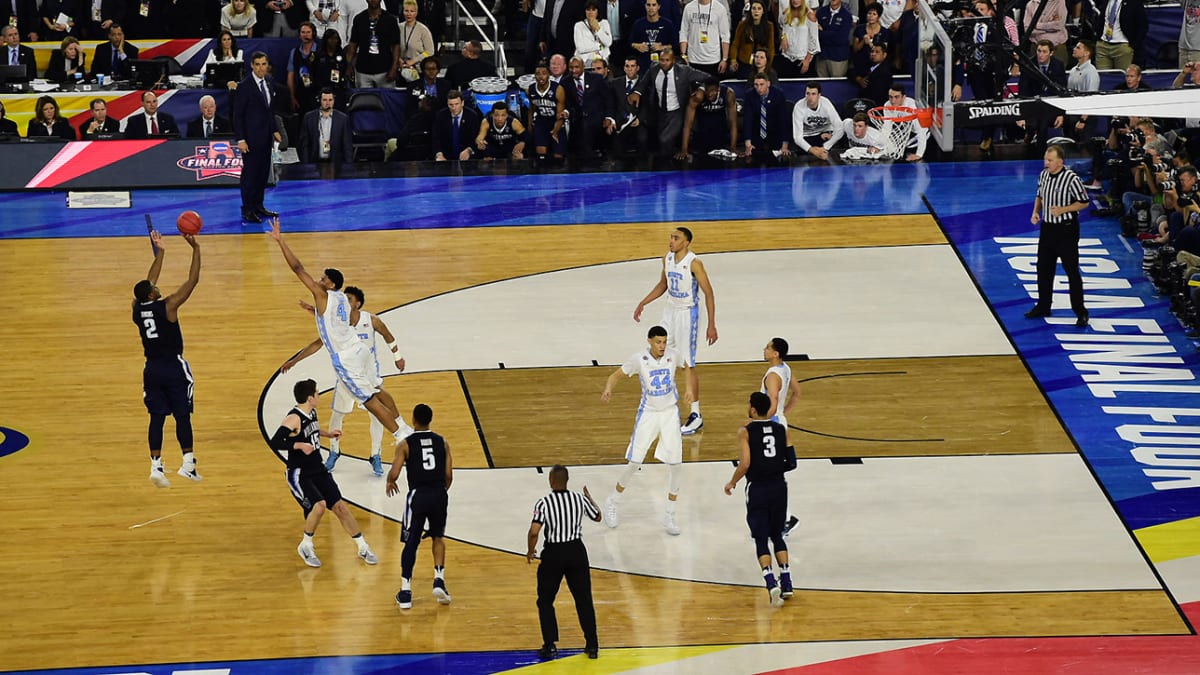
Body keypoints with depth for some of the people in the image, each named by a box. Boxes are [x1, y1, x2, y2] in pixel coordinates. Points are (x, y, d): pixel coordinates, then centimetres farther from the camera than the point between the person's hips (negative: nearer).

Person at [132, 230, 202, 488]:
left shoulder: (137, 309, -2)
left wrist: (160, 253, 20)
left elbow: (149, 283, 14)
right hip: (174, 367, -5)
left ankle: (156, 466, 0)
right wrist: (196, 249, -13)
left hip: (152, 369, 5)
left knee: (156, 418, 5)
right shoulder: (167, 306, -17)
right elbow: (193, 281, -16)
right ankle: (188, 462, 4)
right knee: (182, 416, 3)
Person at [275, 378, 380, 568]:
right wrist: (299, 445, -35)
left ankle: (363, 548, 14)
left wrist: (327, 434, 21)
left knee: (340, 506, 6)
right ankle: (306, 547, -3)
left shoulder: (312, 412, 4)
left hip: (318, 470, 8)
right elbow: (275, 442, -30)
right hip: (299, 474, -8)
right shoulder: (294, 419, -22)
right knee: (319, 505, -25)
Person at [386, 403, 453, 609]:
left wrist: (390, 483, 14)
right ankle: (439, 580, 7)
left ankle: (405, 592, 5)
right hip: (439, 494, 2)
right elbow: (449, 475, 5)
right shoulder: (442, 442, 7)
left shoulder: (405, 444, -2)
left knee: (411, 543, 7)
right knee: (438, 537, 23)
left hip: (418, 495, -2)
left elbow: (394, 473, -9)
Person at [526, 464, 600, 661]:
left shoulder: (544, 503, -14)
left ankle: (550, 645, 9)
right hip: (576, 551, 3)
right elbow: (597, 517, 14)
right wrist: (588, 497, 31)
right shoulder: (580, 499, -4)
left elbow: (534, 532, -21)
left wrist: (530, 551, -2)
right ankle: (592, 645, 15)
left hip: (553, 553, -3)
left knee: (545, 602, 13)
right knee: (584, 600, 13)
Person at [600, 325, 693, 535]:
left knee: (676, 465, -3)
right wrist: (608, 389, -29)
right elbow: (616, 375, -8)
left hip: (670, 413, 2)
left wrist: (689, 388, -2)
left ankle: (669, 516, 10)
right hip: (648, 413, -2)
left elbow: (686, 367, 13)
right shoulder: (639, 359, -16)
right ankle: (612, 503, 22)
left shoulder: (672, 356, -9)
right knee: (634, 463, -3)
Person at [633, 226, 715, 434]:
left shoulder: (694, 264, -19)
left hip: (687, 314, -8)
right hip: (670, 311, 8)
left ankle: (696, 416, 4)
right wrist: (643, 303, 14)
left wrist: (712, 325, -18)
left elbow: (708, 293, -15)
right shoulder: (667, 259, 3)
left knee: (688, 366, -4)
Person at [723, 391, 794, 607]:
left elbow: (745, 463, -16)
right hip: (779, 486, 4)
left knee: (761, 539, 0)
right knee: (777, 535, 18)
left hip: (757, 489, -4)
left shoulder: (746, 432, -8)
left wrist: (732, 483, -2)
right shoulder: (781, 430, 4)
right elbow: (791, 462, 8)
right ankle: (786, 583, 13)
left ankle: (771, 584, -18)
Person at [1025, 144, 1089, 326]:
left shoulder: (1071, 179, -18)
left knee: (1072, 271, -3)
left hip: (1066, 230, -7)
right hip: (1047, 227, 7)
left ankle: (1081, 312, 4)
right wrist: (1036, 212, -1)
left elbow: (1084, 202, -12)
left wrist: (1063, 209, -22)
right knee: (1043, 269, 16)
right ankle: (1043, 306, 31)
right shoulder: (1043, 175, 2)